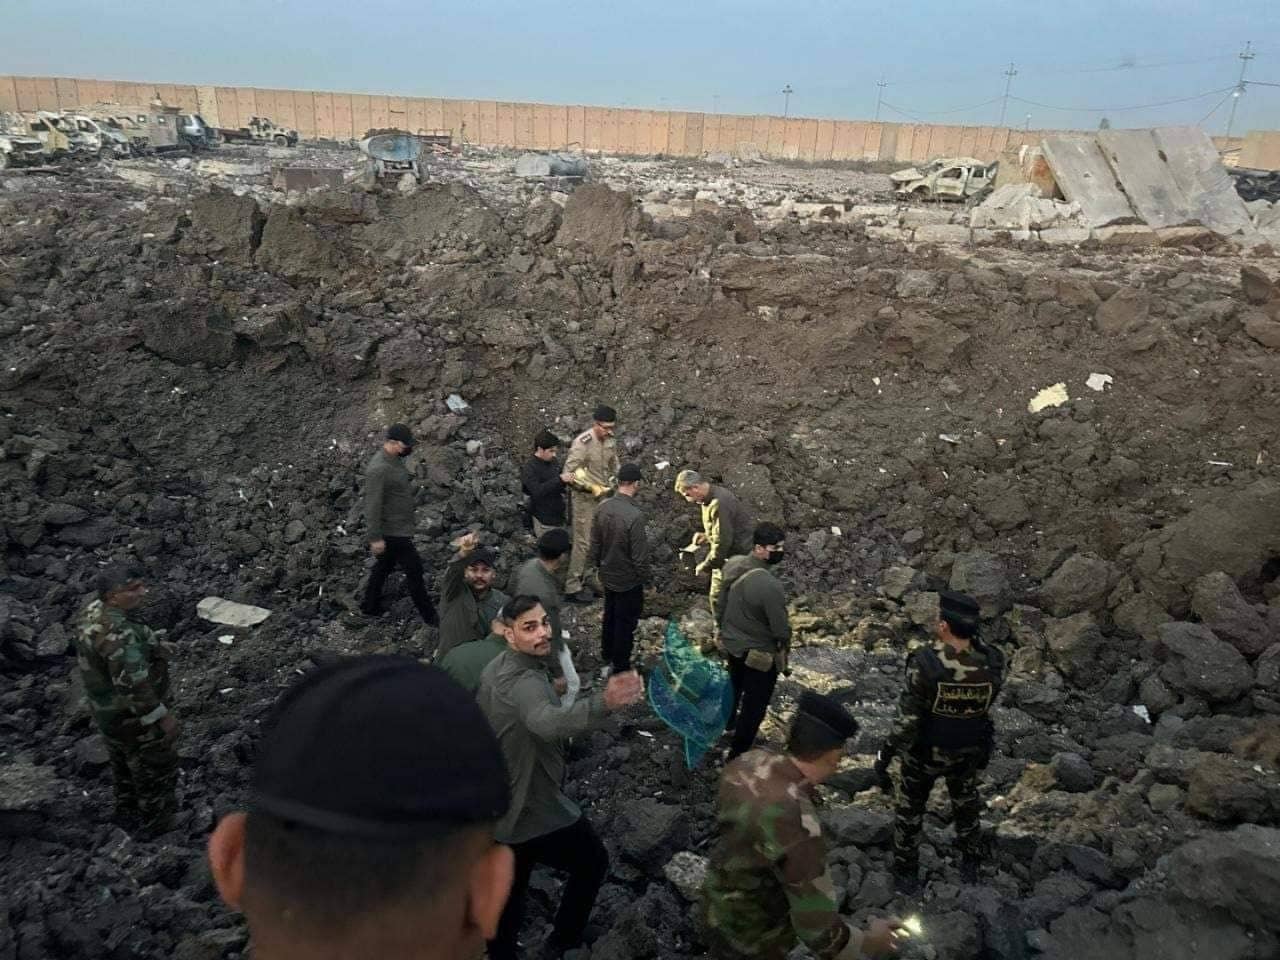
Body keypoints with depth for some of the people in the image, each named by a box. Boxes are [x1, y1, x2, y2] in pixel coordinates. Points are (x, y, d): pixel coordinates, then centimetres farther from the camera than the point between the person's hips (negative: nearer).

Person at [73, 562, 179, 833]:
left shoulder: (92, 610, -8)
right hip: (133, 716, -9)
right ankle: (157, 819, 35)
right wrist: (162, 715, -23)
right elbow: (133, 685, -34)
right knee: (155, 765, 15)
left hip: (105, 707, 9)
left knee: (124, 760, 31)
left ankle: (127, 808, 52)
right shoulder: (118, 633, -37)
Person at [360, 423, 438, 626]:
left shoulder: (394, 460, 5)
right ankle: (429, 617, 10)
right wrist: (375, 537, -24)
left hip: (399, 528, 10)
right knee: (414, 570, -1)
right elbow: (372, 505, -25)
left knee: (383, 567, 20)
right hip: (393, 532, -9)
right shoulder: (378, 469, -26)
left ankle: (370, 607, 35)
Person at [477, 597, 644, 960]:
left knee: (510, 889, 23)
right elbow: (548, 723, -57)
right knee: (593, 862, 16)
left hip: (501, 805, 8)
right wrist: (604, 703, -74)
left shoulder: (496, 667, 0)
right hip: (536, 809, -8)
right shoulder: (524, 682, -32)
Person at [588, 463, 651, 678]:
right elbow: (640, 554, -23)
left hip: (608, 576, 7)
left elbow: (595, 542, 4)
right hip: (628, 580, -7)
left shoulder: (602, 507, -7)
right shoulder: (635, 515, -28)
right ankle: (620, 669, 20)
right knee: (626, 623, 8)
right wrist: (644, 578, -7)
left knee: (610, 617, 22)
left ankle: (607, 661, 38)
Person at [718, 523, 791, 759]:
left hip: (731, 643, 8)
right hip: (759, 654, -8)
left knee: (735, 685, 34)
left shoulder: (732, 564, -12)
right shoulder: (770, 585, -35)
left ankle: (727, 722, 59)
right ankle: (737, 755, 25)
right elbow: (781, 629, -25)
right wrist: (784, 646, -2)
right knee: (753, 706, 12)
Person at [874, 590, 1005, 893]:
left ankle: (907, 874, 34)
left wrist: (885, 755, -13)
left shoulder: (925, 663, -33)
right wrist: (972, 640, -5)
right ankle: (971, 863, 48)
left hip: (923, 753, -3)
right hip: (968, 753, 3)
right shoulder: (992, 663, -23)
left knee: (910, 810, 21)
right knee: (966, 804, 31)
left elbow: (907, 719, -26)